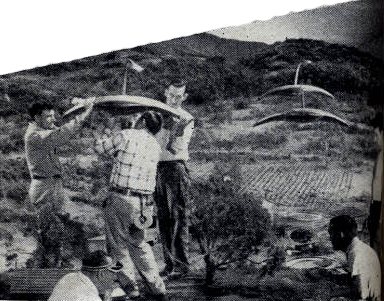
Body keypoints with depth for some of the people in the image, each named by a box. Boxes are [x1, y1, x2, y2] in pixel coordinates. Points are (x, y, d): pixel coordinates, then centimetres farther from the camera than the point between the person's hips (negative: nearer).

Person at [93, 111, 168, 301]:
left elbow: (100, 148, 6)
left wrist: (99, 140, 27)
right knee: (139, 244, 17)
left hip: (120, 198, -5)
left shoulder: (127, 136, -6)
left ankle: (128, 285, 13)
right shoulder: (156, 147, 10)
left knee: (118, 243, 10)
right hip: (144, 200, 5)